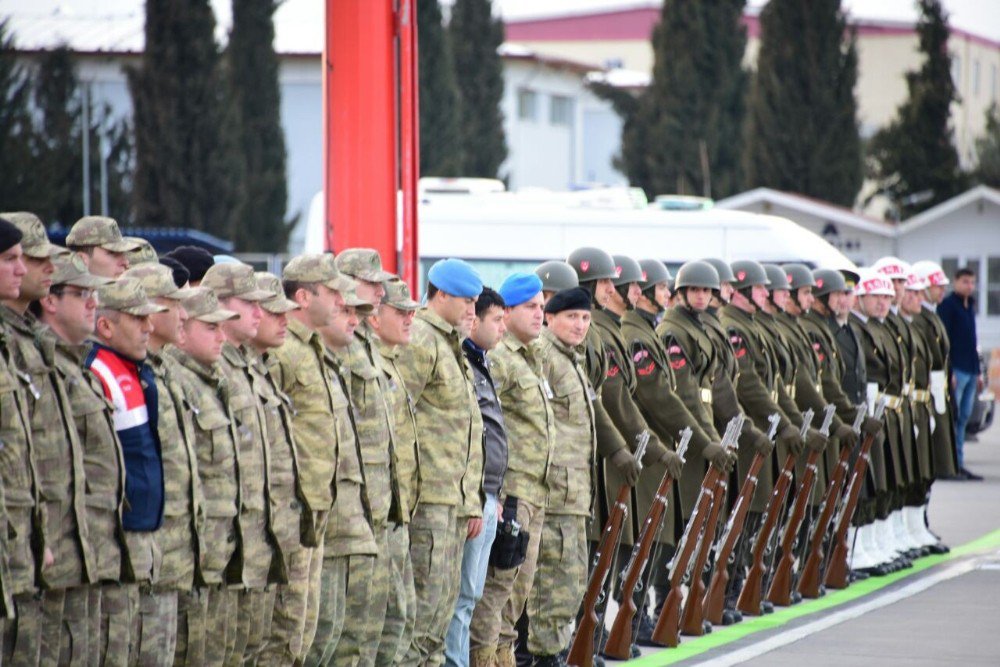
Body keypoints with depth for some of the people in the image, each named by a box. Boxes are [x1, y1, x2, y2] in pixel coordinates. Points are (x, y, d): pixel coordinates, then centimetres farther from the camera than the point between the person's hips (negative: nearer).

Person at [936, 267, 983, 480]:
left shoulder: (970, 306, 20)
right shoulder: (947, 305, -6)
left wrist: (978, 372, 21)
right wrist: (948, 371, -19)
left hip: (970, 371, 8)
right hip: (956, 371, -8)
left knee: (964, 417, 9)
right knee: (953, 416, -8)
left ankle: (958, 464, 12)